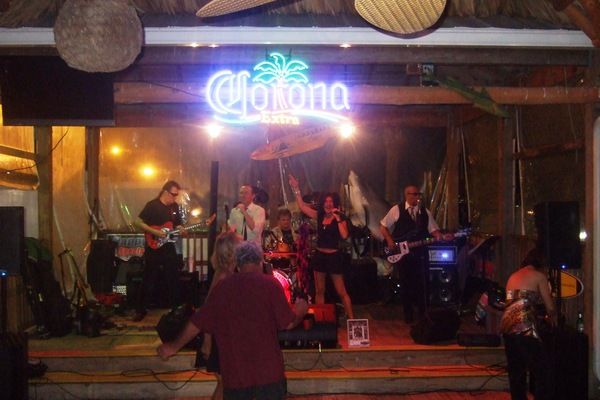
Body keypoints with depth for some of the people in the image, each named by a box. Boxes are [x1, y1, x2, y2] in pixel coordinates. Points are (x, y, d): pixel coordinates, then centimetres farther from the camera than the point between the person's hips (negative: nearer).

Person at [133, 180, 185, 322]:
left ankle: (176, 307, 18)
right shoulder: (152, 205, -10)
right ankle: (141, 310, 10)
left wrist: (181, 230, -6)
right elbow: (138, 222, -11)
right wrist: (155, 232, -19)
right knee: (149, 280, 0)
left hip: (169, 248, 5)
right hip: (153, 248, -5)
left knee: (173, 278, 9)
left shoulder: (175, 206, 8)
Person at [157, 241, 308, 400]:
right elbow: (288, 323, -8)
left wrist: (174, 346, 19)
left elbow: (197, 323, 5)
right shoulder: (269, 284, -7)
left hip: (234, 372, 3)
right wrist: (299, 312, 14)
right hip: (268, 370, -3)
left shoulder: (222, 287, 1)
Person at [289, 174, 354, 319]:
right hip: (319, 255, 5)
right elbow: (302, 206, 5)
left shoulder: (340, 218, -7)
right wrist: (296, 189, -2)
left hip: (334, 256, -5)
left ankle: (351, 319, 2)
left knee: (341, 292, -3)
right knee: (319, 291, 11)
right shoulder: (319, 216, 5)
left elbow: (344, 235, -23)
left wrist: (338, 219, -23)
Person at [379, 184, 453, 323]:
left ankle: (422, 313, 15)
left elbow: (433, 230, 6)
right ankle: (408, 315, 15)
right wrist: (390, 241, -7)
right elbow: (383, 226, 5)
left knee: (421, 284, 0)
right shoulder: (397, 210, 0)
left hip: (419, 253, 2)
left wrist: (442, 236, -13)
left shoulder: (425, 212, 9)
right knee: (406, 284, 3)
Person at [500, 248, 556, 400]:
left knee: (516, 372, 13)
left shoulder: (513, 276, 22)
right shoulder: (539, 276, 3)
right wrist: (552, 318, 25)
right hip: (526, 328, -7)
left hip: (507, 326, 7)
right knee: (543, 371, -1)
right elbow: (549, 307, 3)